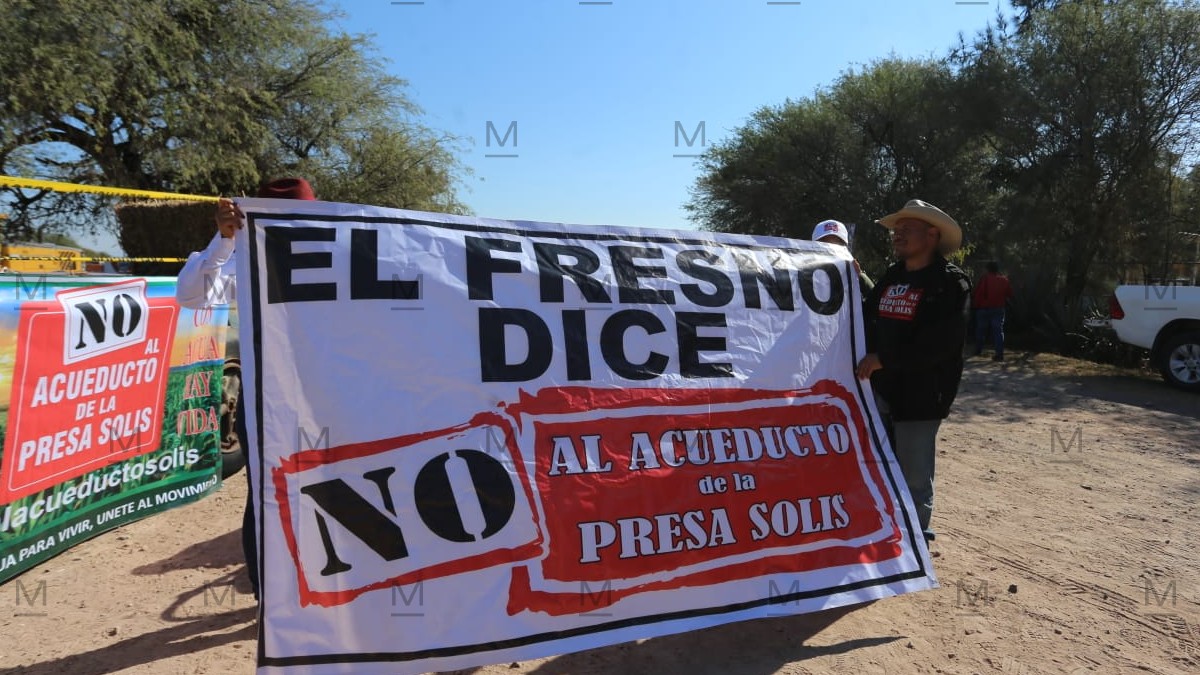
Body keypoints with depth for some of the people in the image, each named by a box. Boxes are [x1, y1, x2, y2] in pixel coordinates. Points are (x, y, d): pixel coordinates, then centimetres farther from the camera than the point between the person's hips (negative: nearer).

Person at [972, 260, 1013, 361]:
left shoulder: (985, 279, -13)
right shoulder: (1004, 280, 0)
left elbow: (978, 293, -15)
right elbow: (1010, 294, 6)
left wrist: (976, 305, -4)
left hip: (984, 308, -3)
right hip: (999, 309, 3)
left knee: (981, 330, 12)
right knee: (998, 331, 2)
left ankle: (978, 351, 22)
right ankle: (999, 353, -8)